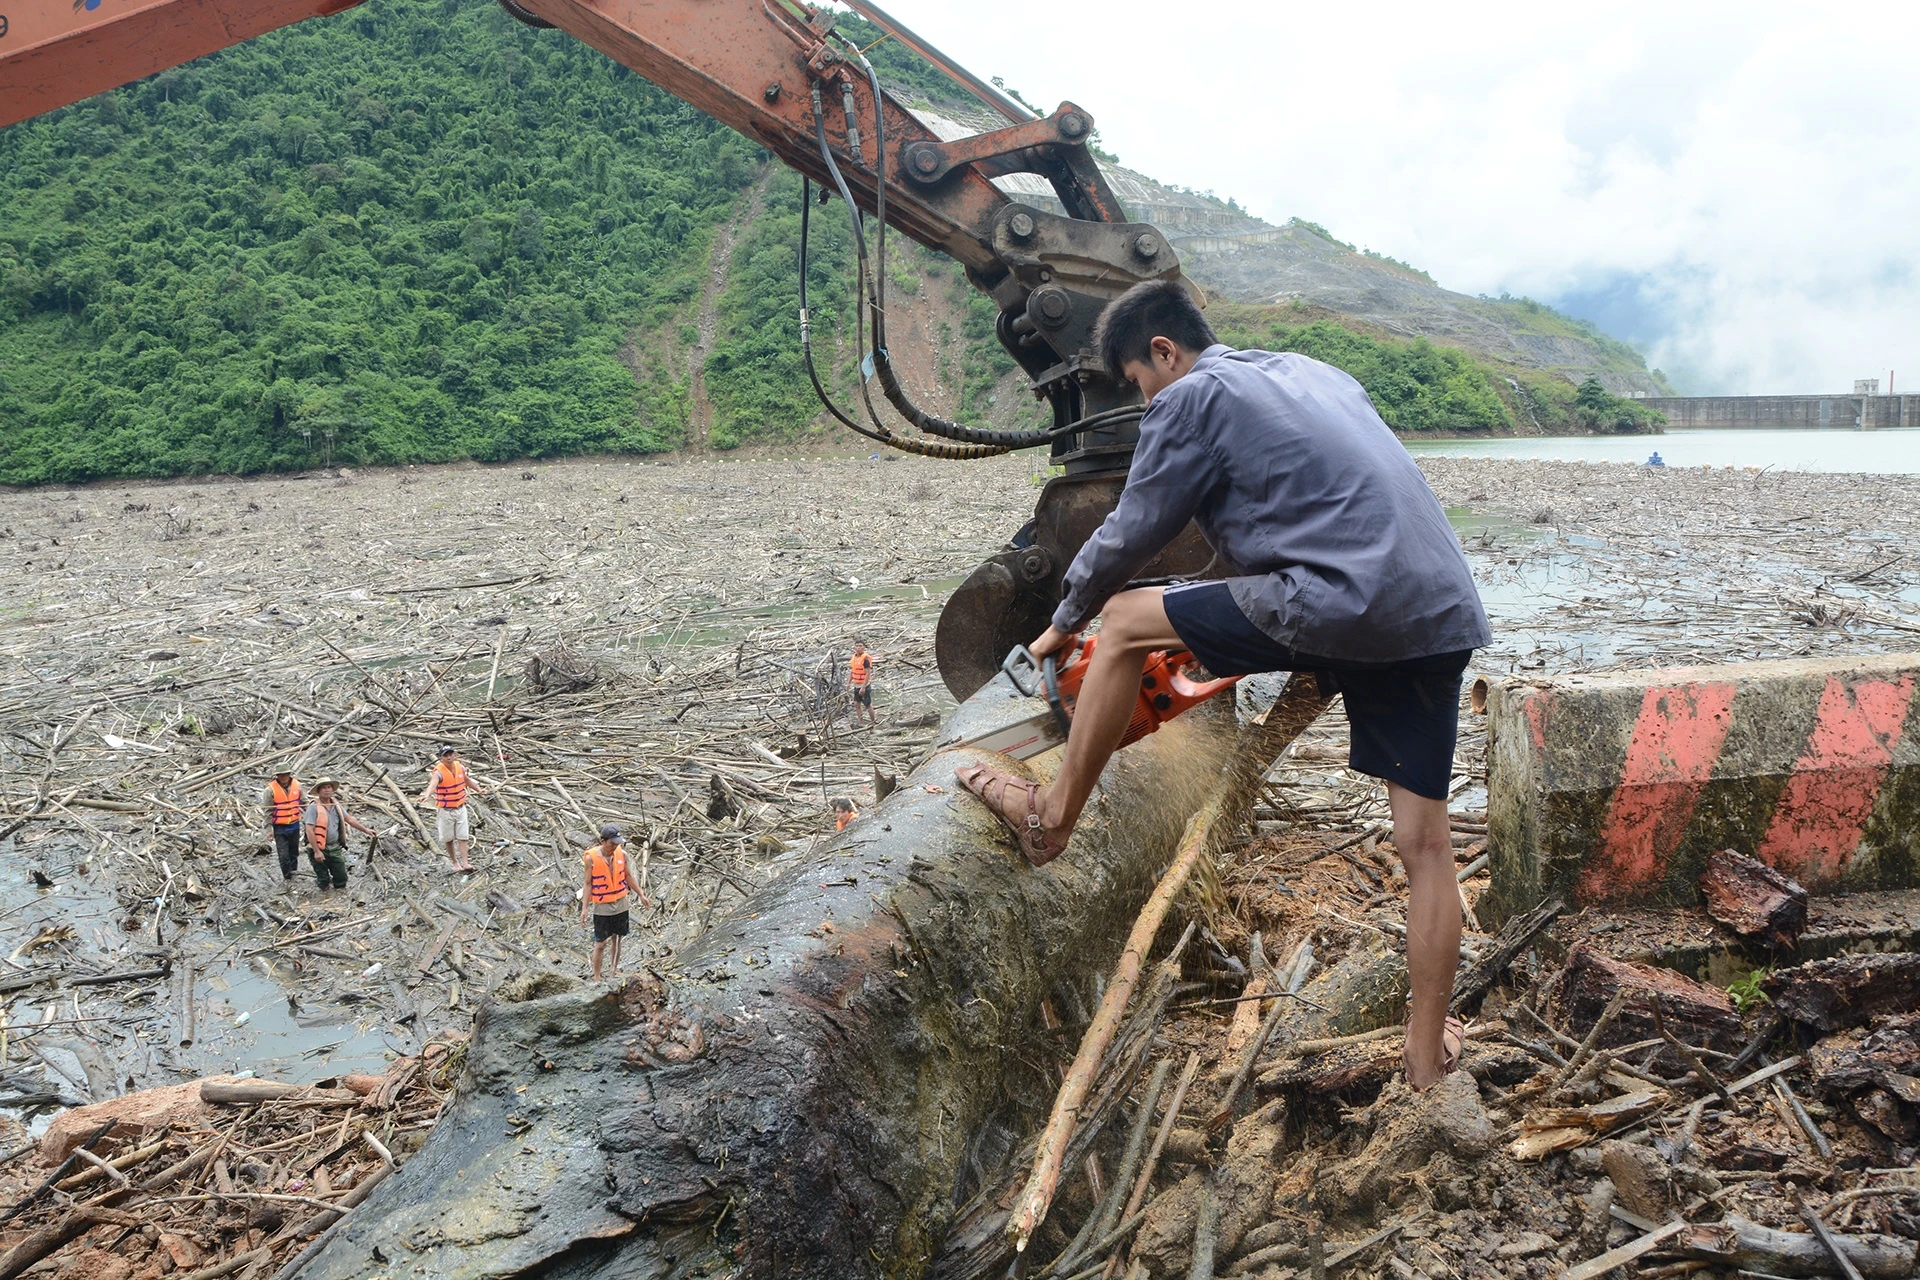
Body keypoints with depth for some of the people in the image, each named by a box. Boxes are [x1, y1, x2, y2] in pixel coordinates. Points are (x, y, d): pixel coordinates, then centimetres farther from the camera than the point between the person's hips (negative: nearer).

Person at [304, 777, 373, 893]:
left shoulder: (336, 805, 6)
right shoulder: (313, 808, -15)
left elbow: (349, 819, 18)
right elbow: (309, 831, -19)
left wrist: (365, 829, 17)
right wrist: (316, 851, -21)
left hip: (335, 848, 6)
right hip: (319, 850, -6)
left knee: (342, 878, 12)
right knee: (323, 881, 8)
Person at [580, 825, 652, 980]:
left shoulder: (621, 854, -5)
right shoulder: (591, 858, -15)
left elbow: (628, 876, 8)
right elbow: (588, 884, -10)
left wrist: (641, 895, 9)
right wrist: (584, 908, -13)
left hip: (621, 904, 4)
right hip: (602, 907, -4)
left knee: (617, 939, 16)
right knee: (600, 944, 1)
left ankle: (615, 971, 32)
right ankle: (596, 979, 12)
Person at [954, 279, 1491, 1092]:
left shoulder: (1192, 398, 3)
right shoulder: (1315, 373, 27)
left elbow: (1130, 538, 8)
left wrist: (1063, 623, 24)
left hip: (1346, 605, -8)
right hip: (1445, 616, 8)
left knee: (1125, 622, 7)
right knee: (1425, 845, 11)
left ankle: (1051, 818, 18)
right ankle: (1428, 1058, 19)